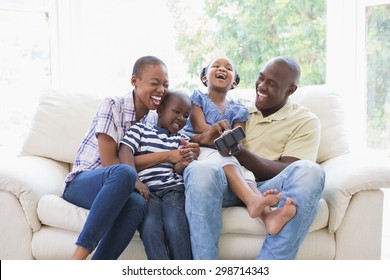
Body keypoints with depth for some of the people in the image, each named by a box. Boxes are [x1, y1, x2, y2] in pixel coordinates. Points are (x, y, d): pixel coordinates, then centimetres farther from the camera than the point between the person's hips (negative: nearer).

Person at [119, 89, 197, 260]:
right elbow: (125, 151, 0)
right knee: (150, 226, -29)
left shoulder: (183, 140, 23)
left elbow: (176, 169, 11)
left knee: (175, 226, -27)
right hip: (146, 189, -1)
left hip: (173, 188, 2)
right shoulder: (140, 129, 16)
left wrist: (183, 164, -15)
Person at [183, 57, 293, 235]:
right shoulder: (198, 98, 13)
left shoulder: (238, 110, 18)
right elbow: (200, 128, -3)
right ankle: (252, 200, -60)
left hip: (227, 155, 3)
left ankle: (267, 214, -56)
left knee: (244, 173, -29)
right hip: (198, 150, -3)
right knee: (223, 158, -36)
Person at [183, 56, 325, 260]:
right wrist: (202, 139, -6)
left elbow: (286, 173, -3)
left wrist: (240, 152, -17)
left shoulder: (305, 121, 11)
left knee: (309, 172, -33)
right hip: (228, 184, 2)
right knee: (199, 169, -32)